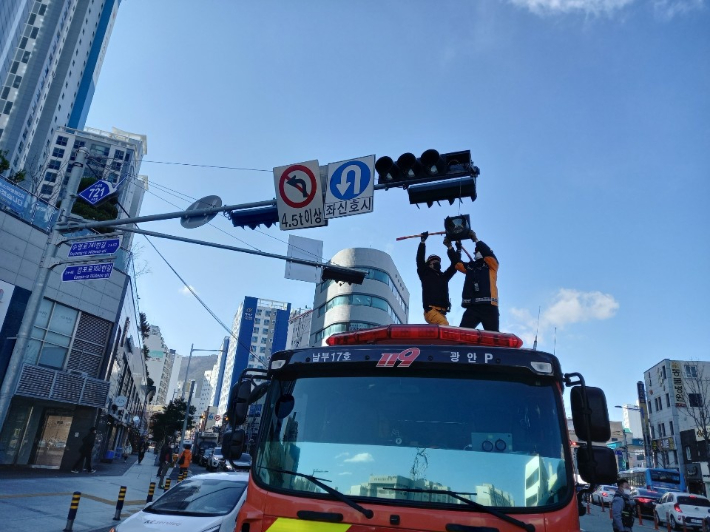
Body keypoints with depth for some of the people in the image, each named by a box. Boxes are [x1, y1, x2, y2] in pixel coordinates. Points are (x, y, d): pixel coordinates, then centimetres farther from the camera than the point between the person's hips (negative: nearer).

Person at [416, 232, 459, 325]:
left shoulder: (444, 276, 26)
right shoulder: (425, 275, 14)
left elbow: (455, 264, 19)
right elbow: (420, 260, 2)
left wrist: (449, 247, 12)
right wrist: (423, 241, 2)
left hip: (441, 312, 5)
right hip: (431, 310, -5)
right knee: (445, 326, -28)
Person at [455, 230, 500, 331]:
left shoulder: (491, 265, 8)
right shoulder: (470, 266, 22)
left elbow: (488, 253, -9)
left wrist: (475, 240, -7)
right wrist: (458, 248, 11)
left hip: (488, 307, -4)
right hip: (471, 308, 4)